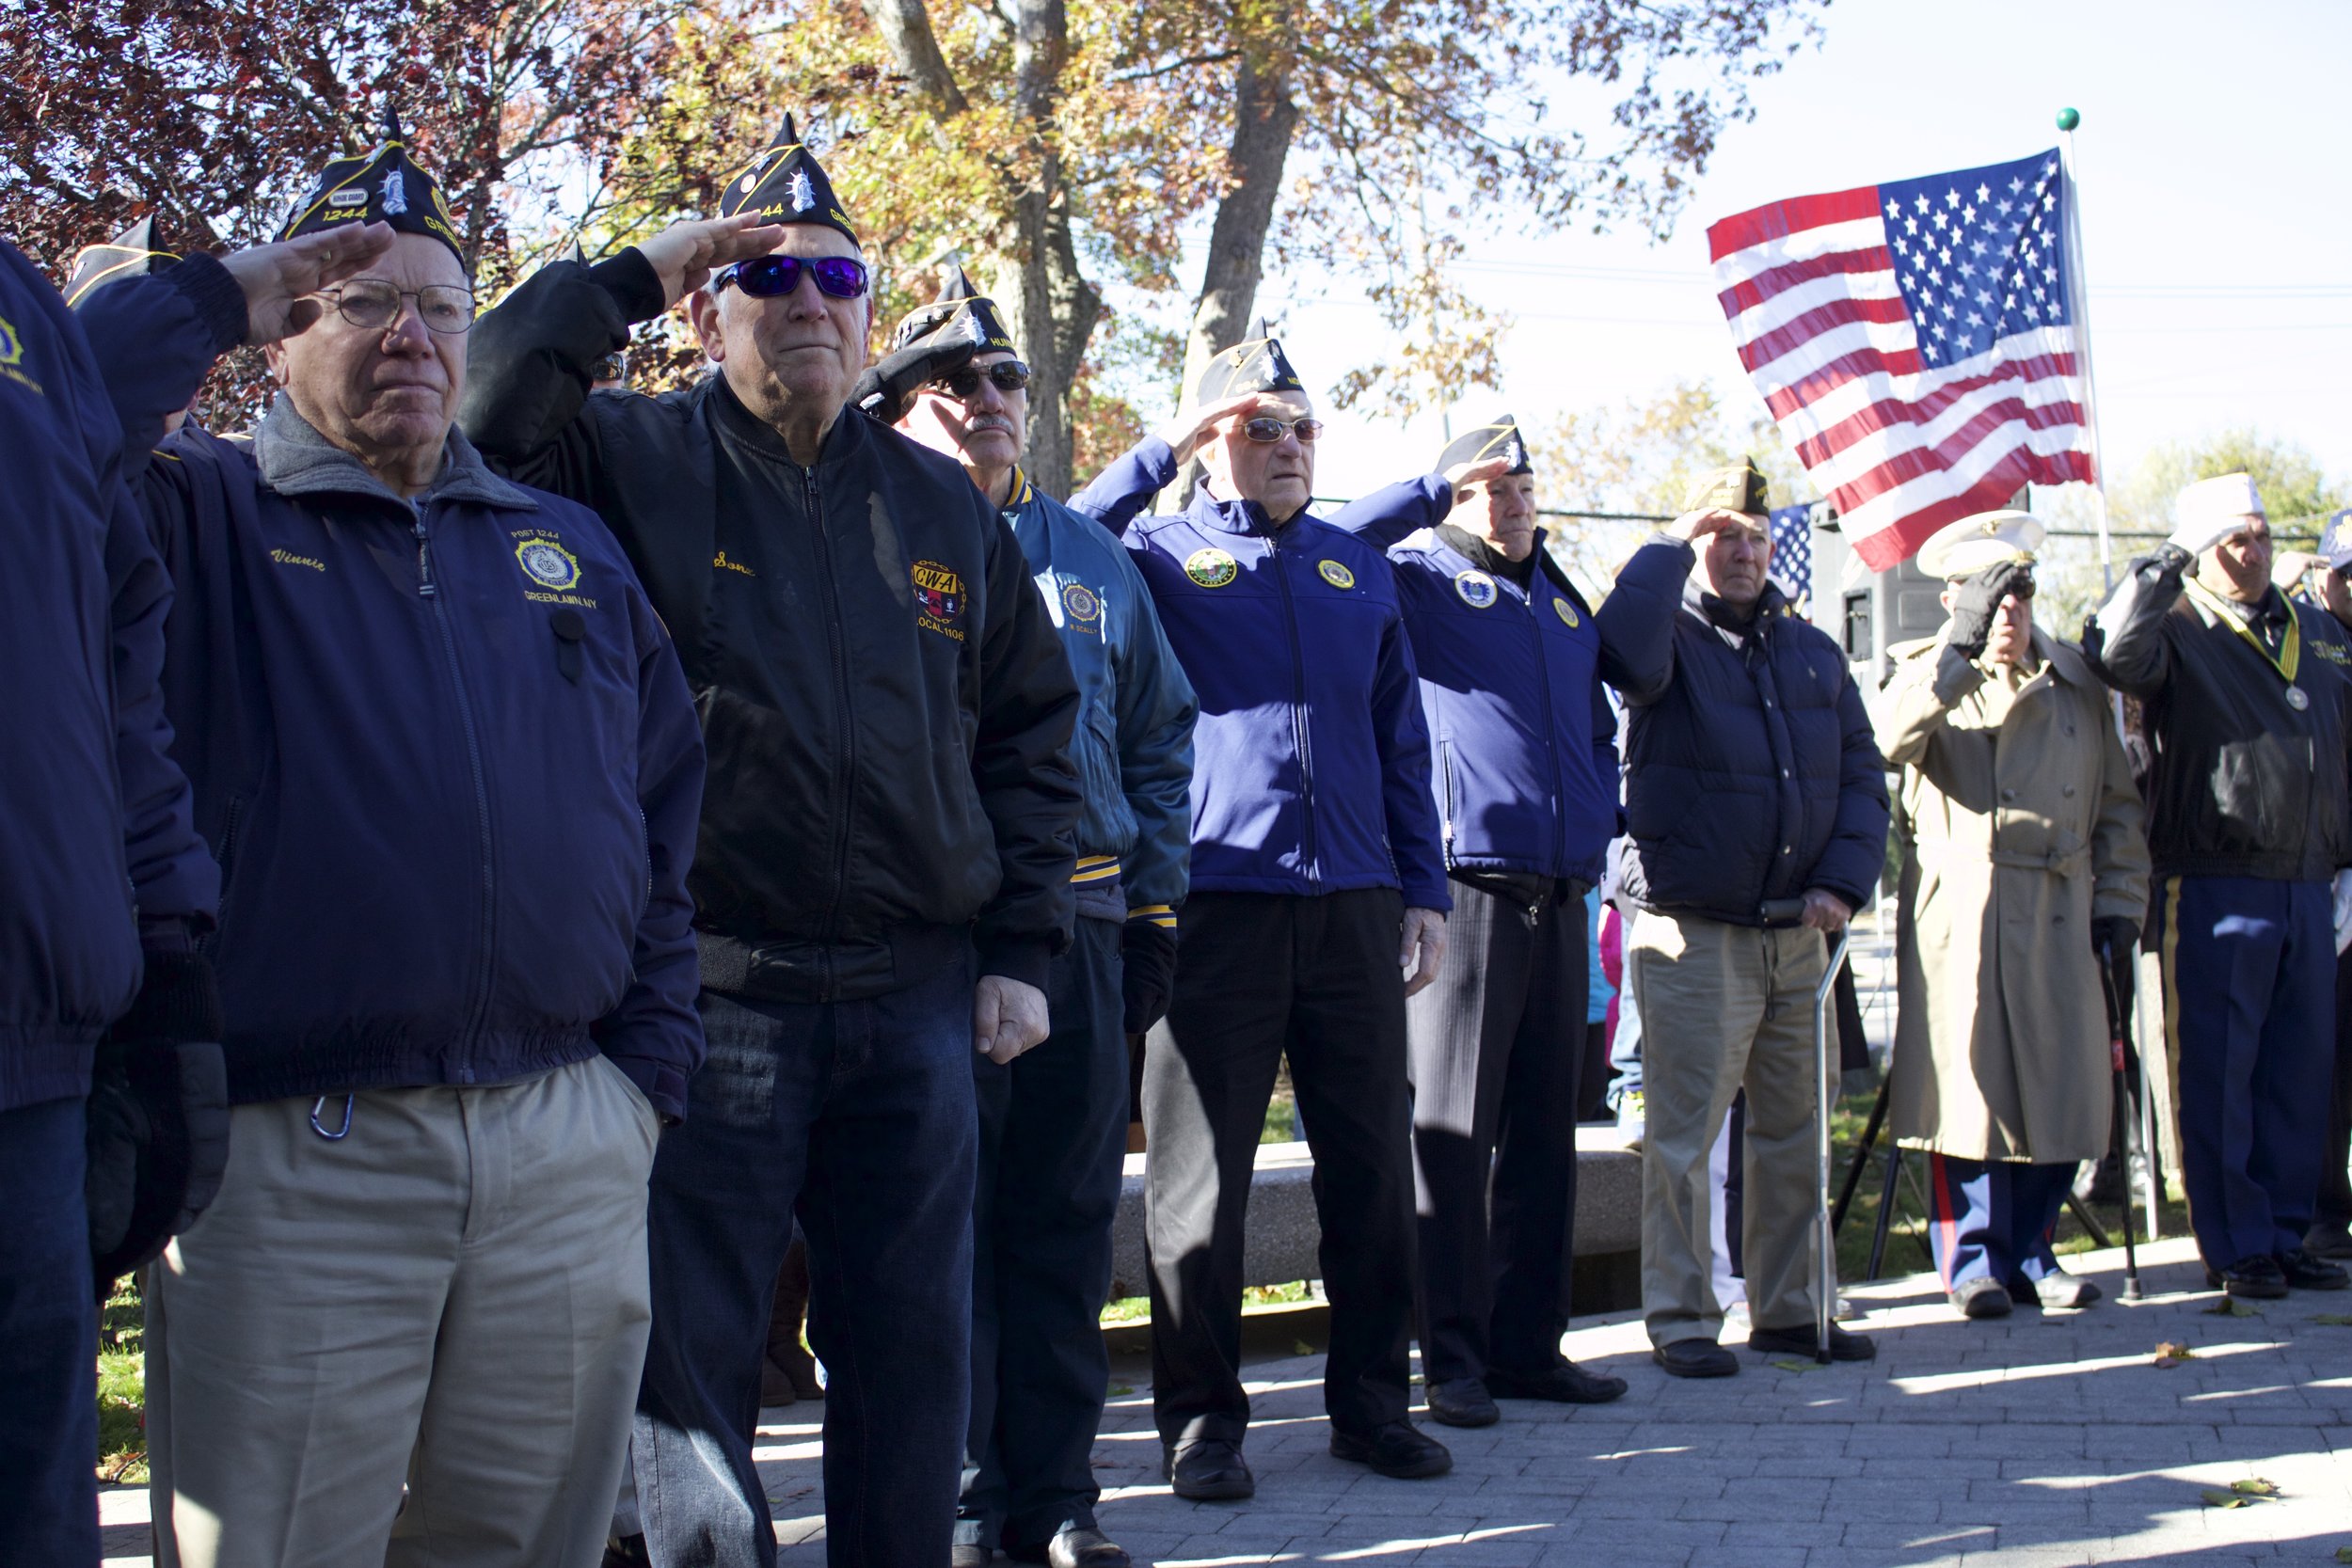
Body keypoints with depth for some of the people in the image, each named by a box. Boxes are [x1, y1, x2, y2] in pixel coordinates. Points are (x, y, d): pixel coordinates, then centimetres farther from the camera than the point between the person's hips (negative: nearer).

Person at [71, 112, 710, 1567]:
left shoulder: (571, 547, 18)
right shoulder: (204, 516, 6)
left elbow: (666, 805, 17)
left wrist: (651, 1066, 9)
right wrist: (216, 297, -5)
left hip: (572, 1154, 4)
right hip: (291, 1158, -4)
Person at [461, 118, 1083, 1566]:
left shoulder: (941, 503, 13)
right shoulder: (632, 460, 1)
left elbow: (1031, 720, 16)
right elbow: (474, 418, -18)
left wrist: (1021, 947, 9)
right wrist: (624, 278, -12)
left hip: (917, 1000, 4)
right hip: (712, 997, -4)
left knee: (914, 1362, 11)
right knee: (692, 1358, 3)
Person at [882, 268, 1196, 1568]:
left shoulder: (1093, 561, 18)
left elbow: (1158, 737, 21)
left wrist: (1152, 912, 13)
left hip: (1082, 918, 5)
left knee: (1066, 1217, 8)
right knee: (944, 1216, -2)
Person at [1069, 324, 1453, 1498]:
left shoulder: (1359, 570, 16)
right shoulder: (1164, 553, 5)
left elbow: (1401, 742, 18)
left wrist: (1424, 891, 13)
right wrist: (1164, 449, -13)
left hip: (1354, 904, 4)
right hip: (1216, 904, -4)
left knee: (1374, 1164, 7)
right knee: (1200, 1171, 1)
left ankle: (1371, 1400, 20)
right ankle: (1201, 1419, 11)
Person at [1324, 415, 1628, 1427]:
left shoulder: (1566, 604, 22)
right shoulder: (1422, 578, 3)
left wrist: (1599, 814, 16)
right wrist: (1438, 490, -12)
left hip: (1559, 896, 7)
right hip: (1467, 886, -7)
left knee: (1544, 1133, 9)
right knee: (1452, 1131, -5)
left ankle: (1528, 1344, 16)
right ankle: (1452, 1355, 0)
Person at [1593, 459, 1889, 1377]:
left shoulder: (1812, 653, 15)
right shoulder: (1672, 635, -1)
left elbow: (1861, 776, 15)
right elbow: (1629, 651, -27)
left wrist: (1843, 881, 0)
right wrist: (1670, 544, -13)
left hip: (1798, 932, 6)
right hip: (1693, 931, -6)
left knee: (1795, 1130, 11)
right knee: (1683, 1133, -4)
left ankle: (1788, 1308, 22)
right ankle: (1680, 1318, 5)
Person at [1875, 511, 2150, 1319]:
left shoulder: (2076, 683, 14)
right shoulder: (1928, 672, 4)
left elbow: (2117, 804, 16)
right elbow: (1888, 738, -20)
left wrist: (2120, 903, 7)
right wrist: (1961, 648, -23)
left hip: (2059, 919, 3)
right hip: (1958, 917, -3)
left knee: (2059, 1087, 4)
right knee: (1965, 1085, -3)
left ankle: (2029, 1252, 18)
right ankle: (1972, 1258, 9)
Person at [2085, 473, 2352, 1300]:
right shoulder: (2177, 634, -2)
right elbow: (2115, 653, -25)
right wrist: (2163, 567, -22)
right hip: (2214, 887, -6)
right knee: (2218, 1075, -2)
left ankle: (2285, 1234, 20)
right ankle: (2236, 1246, 6)